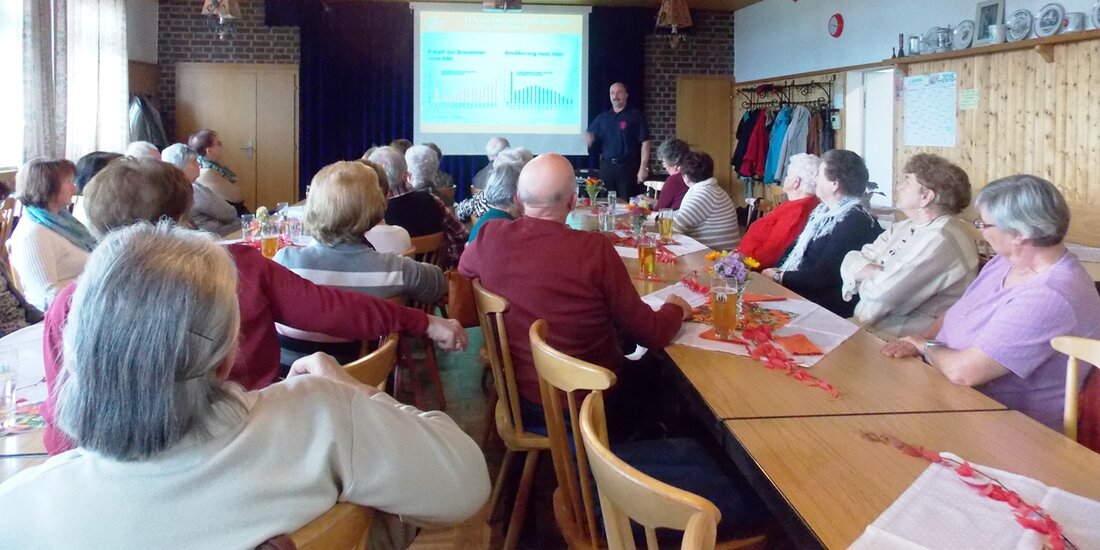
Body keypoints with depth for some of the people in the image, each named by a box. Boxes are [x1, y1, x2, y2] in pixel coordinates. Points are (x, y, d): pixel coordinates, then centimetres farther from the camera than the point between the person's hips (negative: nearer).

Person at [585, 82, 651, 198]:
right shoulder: (602, 117, 14)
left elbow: (645, 142, -4)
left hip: (628, 167, -4)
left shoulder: (635, 115, 1)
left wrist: (643, 167, -11)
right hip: (606, 166, 4)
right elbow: (589, 135, 17)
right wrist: (589, 139, -9)